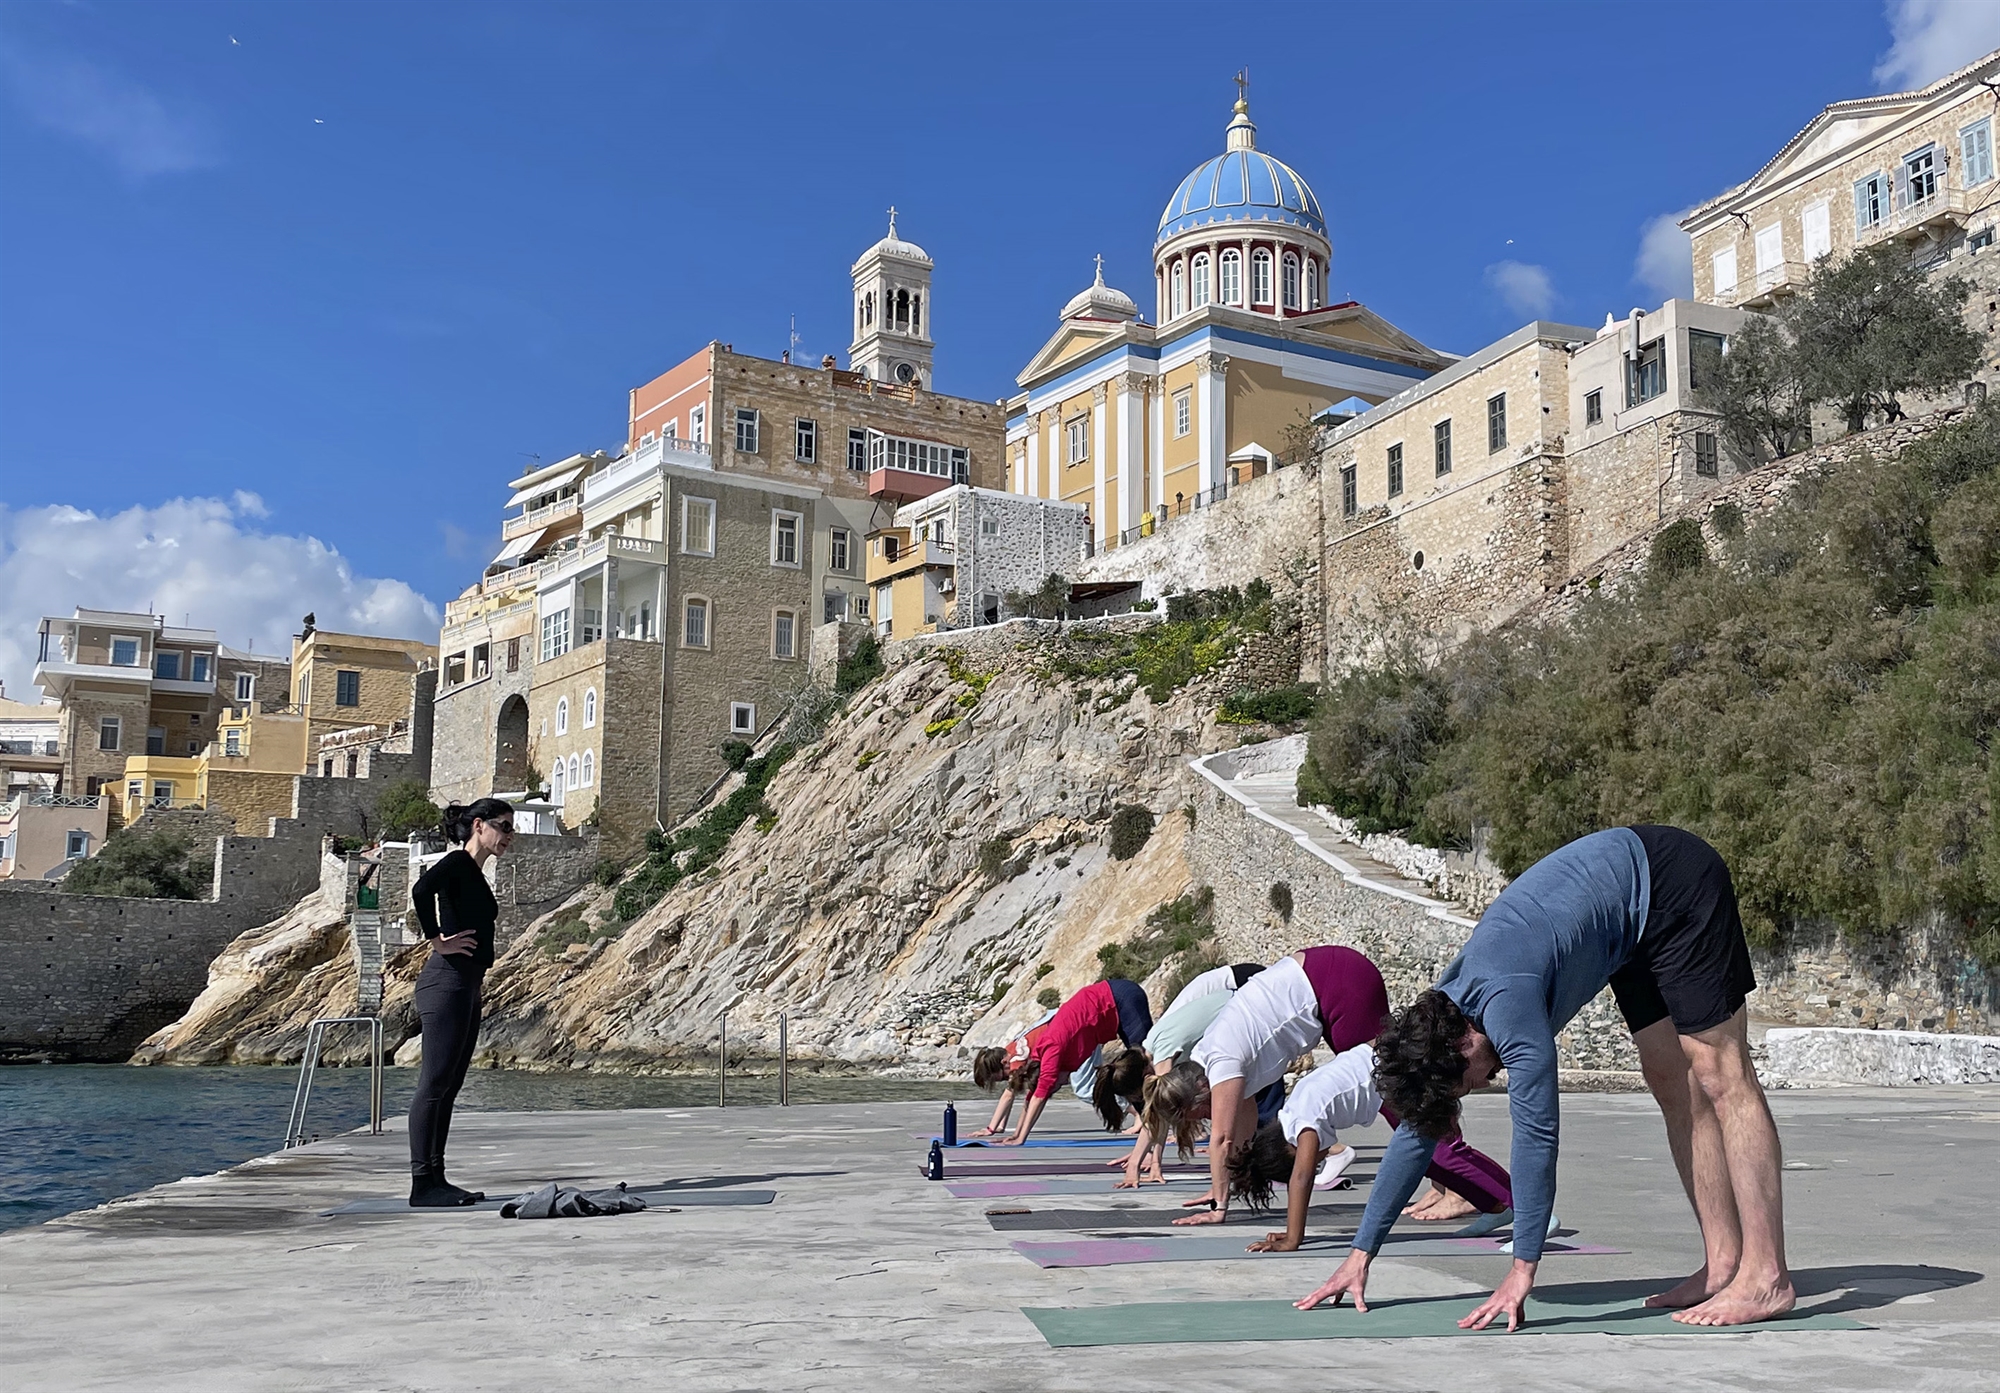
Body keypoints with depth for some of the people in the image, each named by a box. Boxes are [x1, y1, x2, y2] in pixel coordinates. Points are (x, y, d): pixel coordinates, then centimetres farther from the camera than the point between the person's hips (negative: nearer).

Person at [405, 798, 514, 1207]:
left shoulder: (474, 873, 19)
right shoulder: (457, 863, -9)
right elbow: (421, 890, -27)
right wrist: (437, 941, -21)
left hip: (466, 987, 10)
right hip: (447, 982, -10)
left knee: (449, 1085, 11)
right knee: (434, 1082, -7)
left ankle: (436, 1179, 15)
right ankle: (422, 1184, -5)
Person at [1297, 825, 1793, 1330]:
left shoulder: (1506, 1009, -30)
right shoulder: (1436, 1020, -5)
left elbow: (1536, 1133, -30)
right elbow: (1417, 1131, 2)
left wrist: (1522, 1272, -26)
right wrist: (1360, 1256, 4)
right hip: (1638, 923, 8)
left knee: (1720, 1079, -9)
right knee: (1674, 1089, 6)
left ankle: (1766, 1277, -9)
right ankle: (1724, 1264, 9)